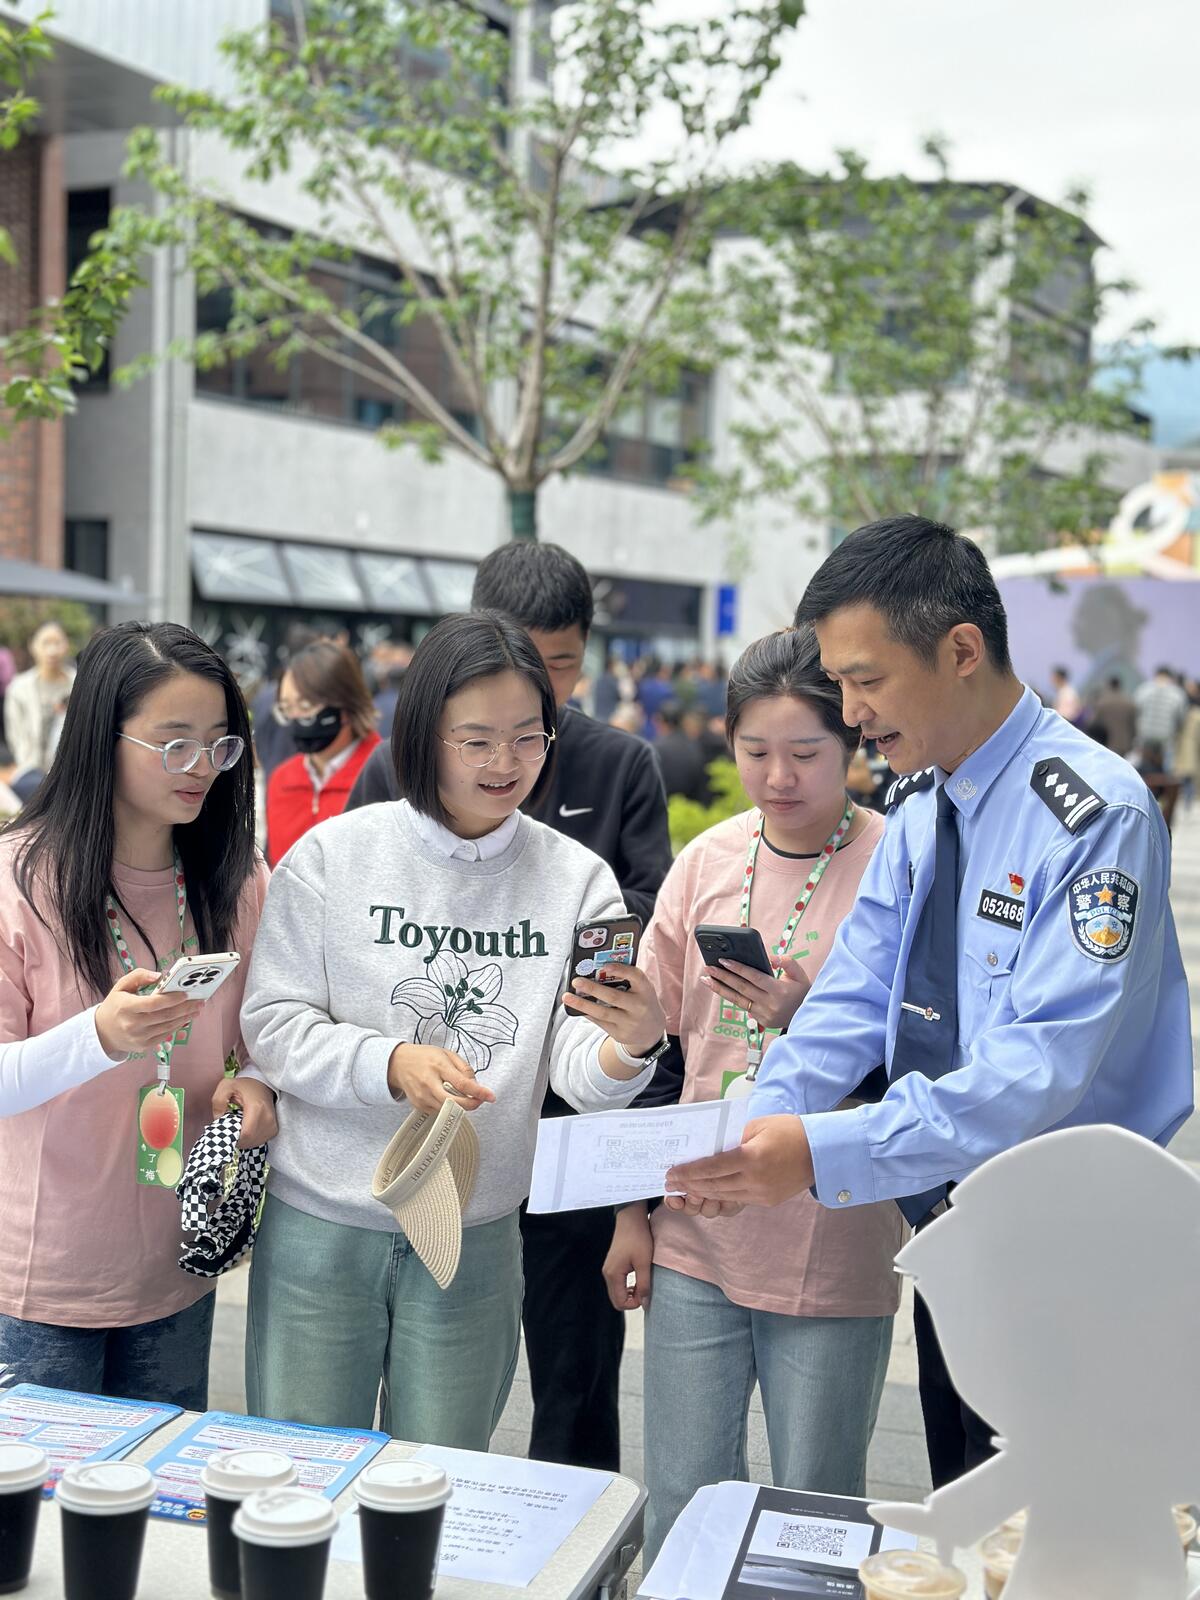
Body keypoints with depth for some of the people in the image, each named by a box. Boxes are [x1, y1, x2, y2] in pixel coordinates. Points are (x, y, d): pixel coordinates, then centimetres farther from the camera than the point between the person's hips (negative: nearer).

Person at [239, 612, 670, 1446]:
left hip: (475, 1239, 1)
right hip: (320, 1225, -1)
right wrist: (391, 1063, -23)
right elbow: (273, 1025, -7)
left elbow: (581, 1070, -8)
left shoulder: (576, 877, -3)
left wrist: (633, 1045, -31)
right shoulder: (334, 854, -7)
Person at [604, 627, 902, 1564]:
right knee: (681, 1505, 12)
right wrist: (632, 1213, 12)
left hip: (835, 1251, -3)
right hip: (697, 1239, 3)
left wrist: (808, 1024, -21)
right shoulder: (707, 863, 4)